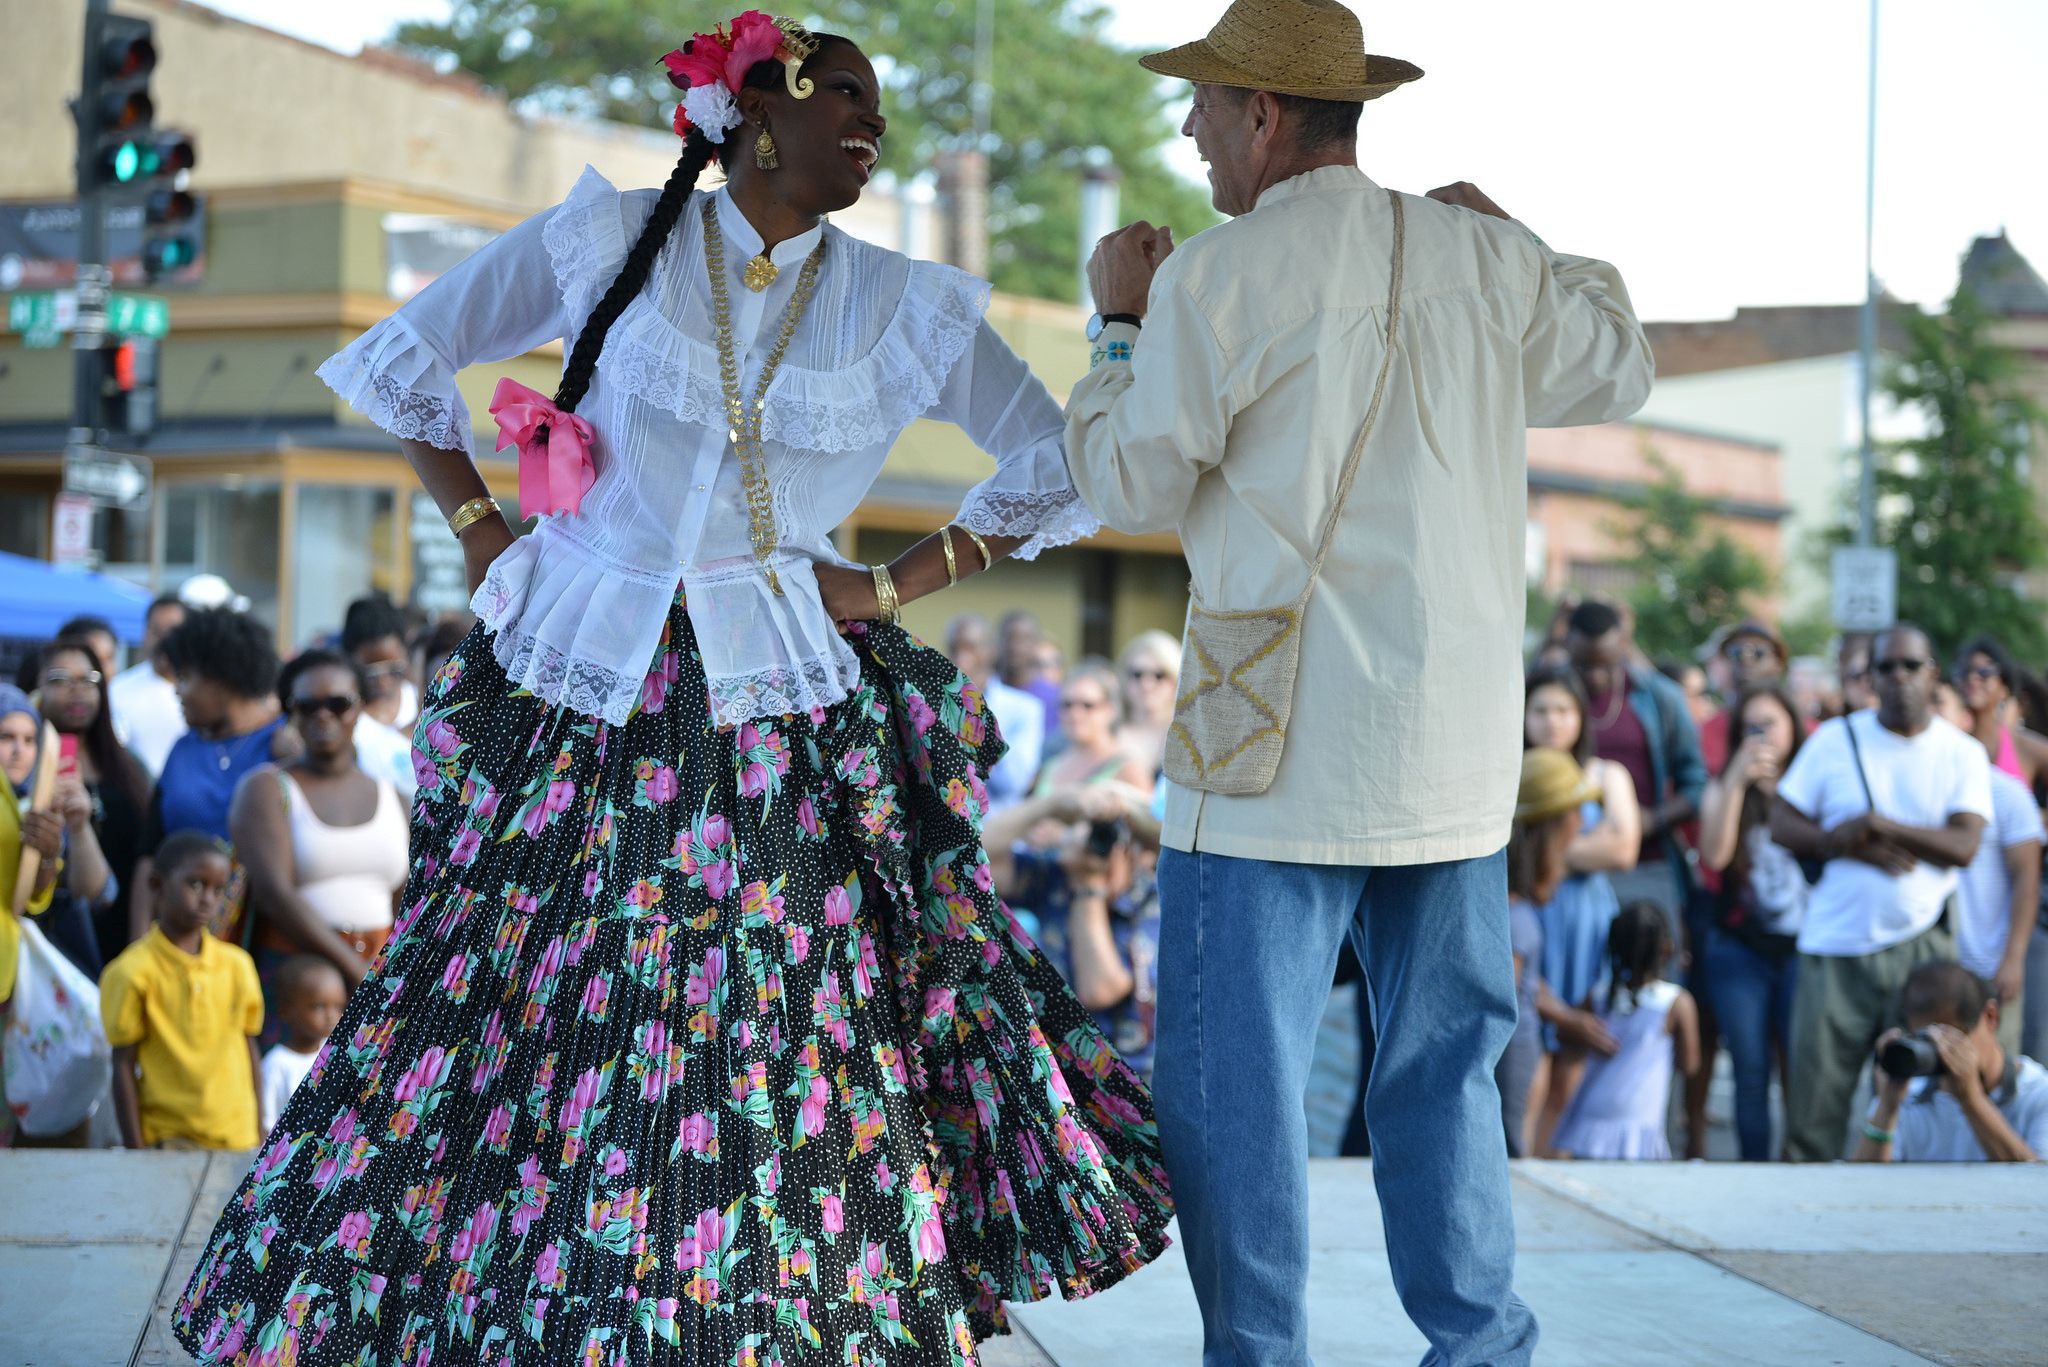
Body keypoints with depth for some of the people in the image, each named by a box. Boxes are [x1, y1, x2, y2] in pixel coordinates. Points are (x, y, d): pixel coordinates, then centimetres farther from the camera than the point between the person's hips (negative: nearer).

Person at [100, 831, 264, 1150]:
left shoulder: (237, 965, 7)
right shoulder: (132, 973, -5)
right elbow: (124, 1067, -4)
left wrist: (258, 1130, 14)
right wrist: (135, 1149, -6)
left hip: (239, 1138, 4)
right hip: (169, 1140, -4)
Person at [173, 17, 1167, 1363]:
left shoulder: (908, 310, 3)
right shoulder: (609, 238, 0)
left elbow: (1060, 472, 9)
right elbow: (404, 362, 9)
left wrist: (898, 584, 2)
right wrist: (482, 533, 3)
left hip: (781, 730, 1)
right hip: (575, 702, -1)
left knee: (787, 1064, -2)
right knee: (520, 1012, 0)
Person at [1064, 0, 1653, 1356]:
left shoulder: (1214, 279, -9)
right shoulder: (1482, 254, 6)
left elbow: (1136, 487, -2)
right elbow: (1618, 371, 21)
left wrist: (1121, 324, 12)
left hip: (1283, 742, -5)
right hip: (1457, 742, 6)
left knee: (1231, 1076, 1)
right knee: (1442, 1063, 15)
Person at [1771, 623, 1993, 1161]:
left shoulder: (1963, 754, 4)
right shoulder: (1835, 739, 6)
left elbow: (1964, 846, -8)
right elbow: (1782, 822, 3)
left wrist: (1880, 825, -18)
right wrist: (1850, 845, -12)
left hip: (1921, 945, 0)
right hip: (1834, 947, 0)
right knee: (1815, 1086, -1)